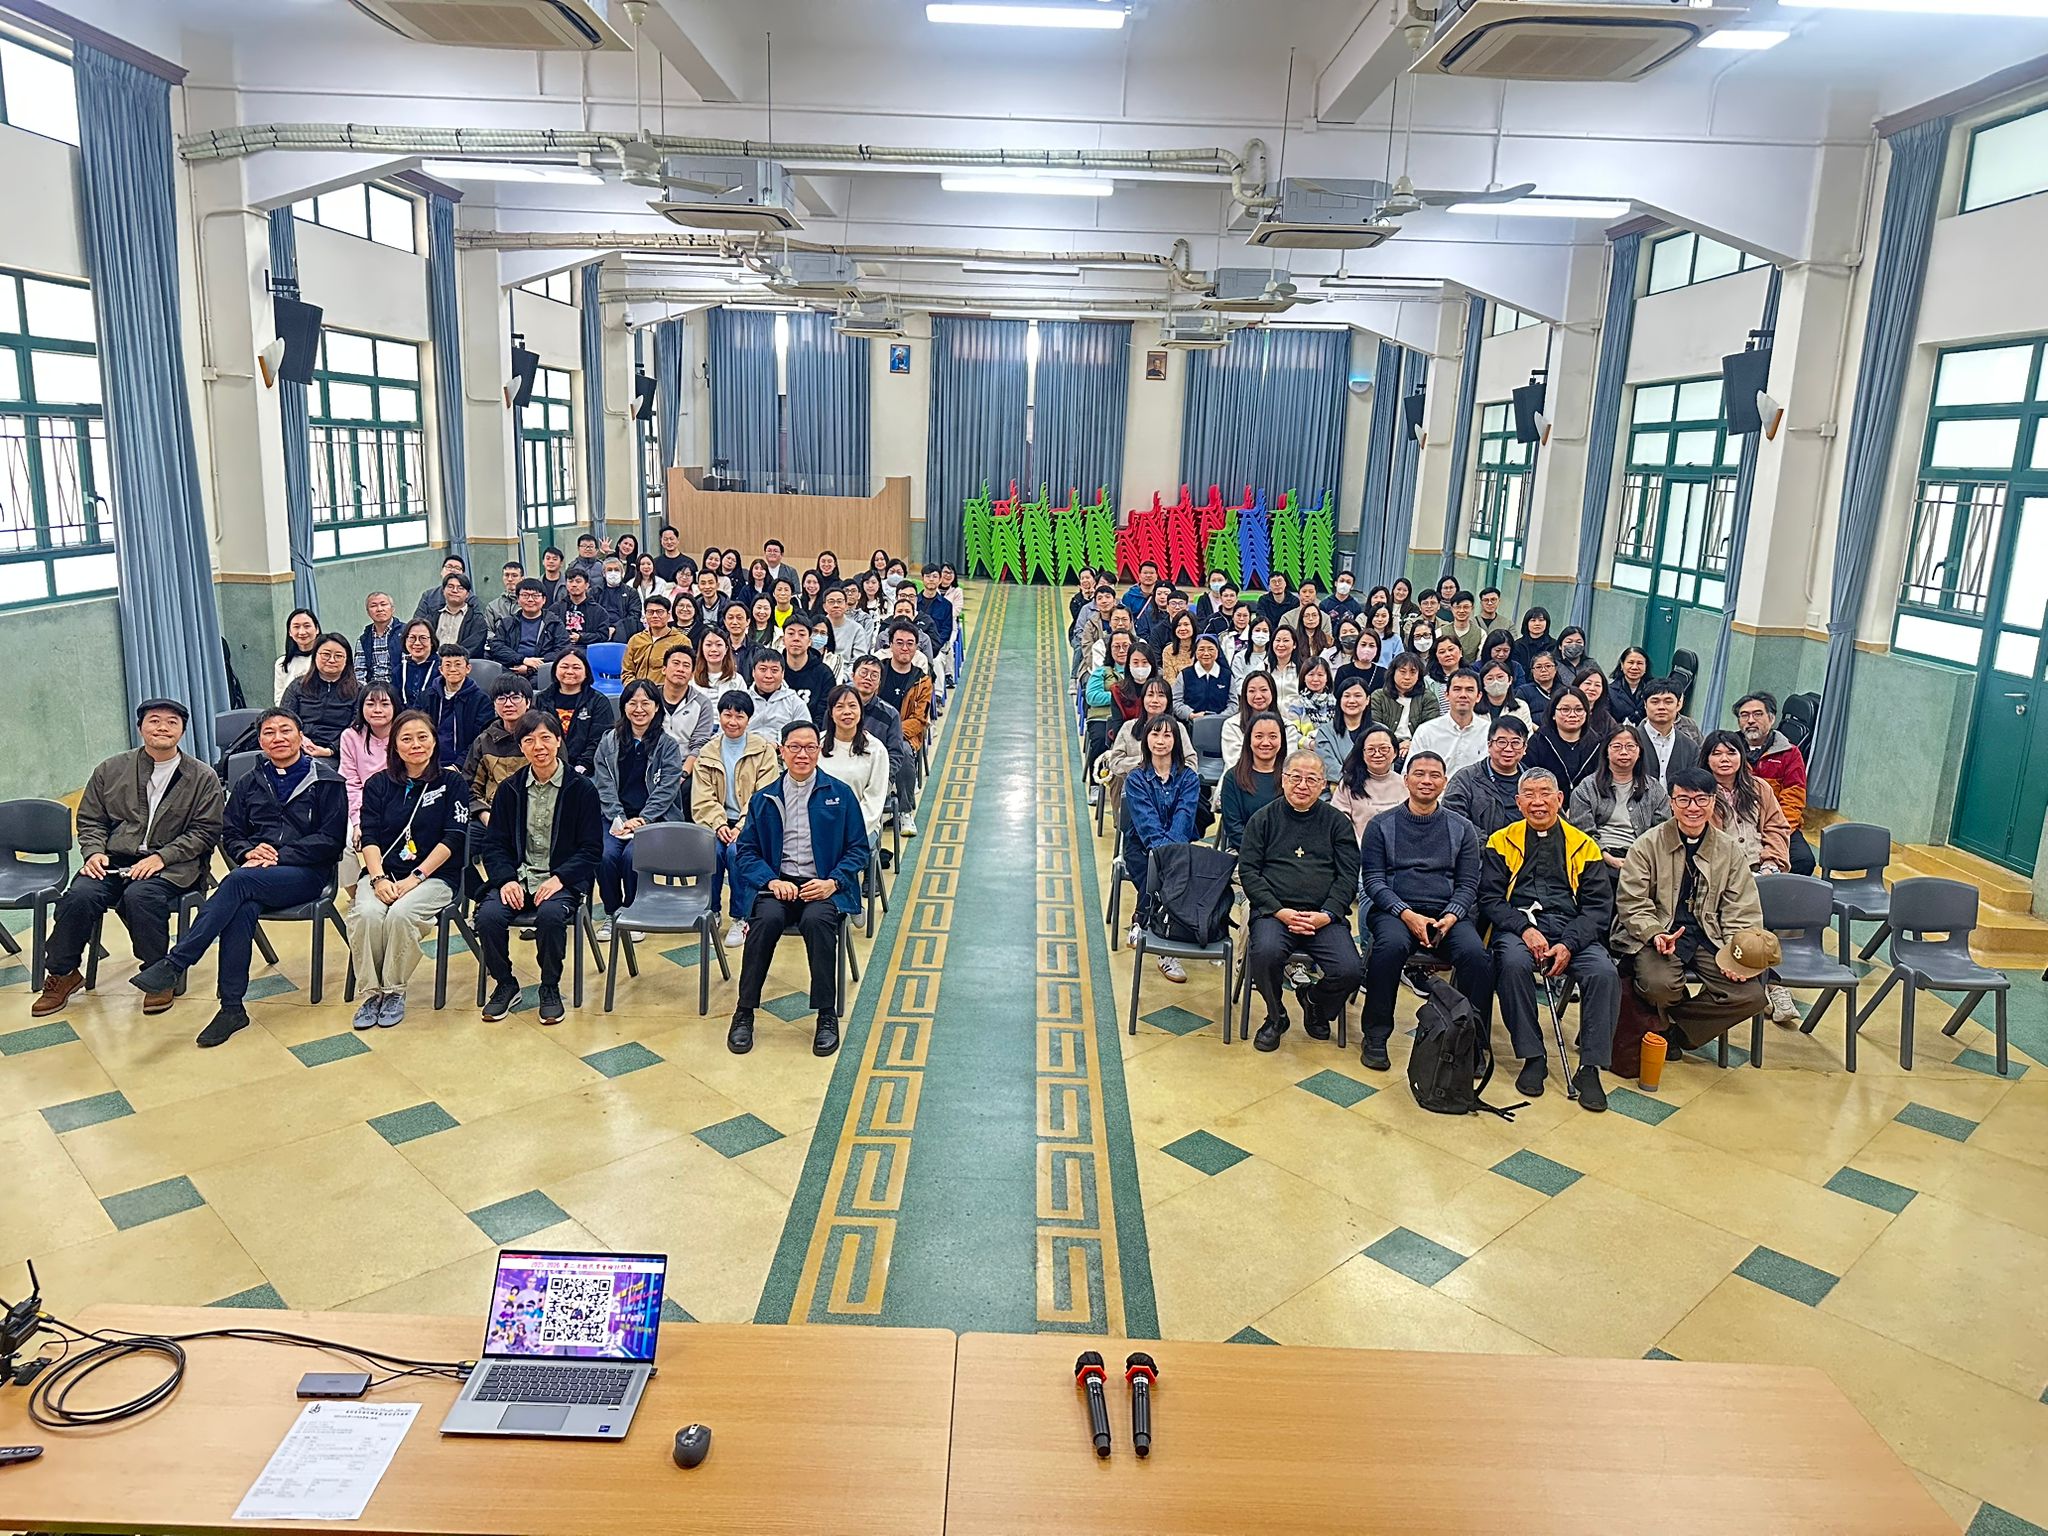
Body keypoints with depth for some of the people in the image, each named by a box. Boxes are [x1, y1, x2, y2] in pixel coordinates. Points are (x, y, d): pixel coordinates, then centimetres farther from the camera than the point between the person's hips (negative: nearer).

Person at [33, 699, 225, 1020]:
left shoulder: (203, 777, 5)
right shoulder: (110, 770, 14)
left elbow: (205, 831, 0)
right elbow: (90, 821, 17)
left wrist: (161, 857, -13)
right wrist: (94, 852, -4)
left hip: (171, 865, -3)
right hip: (114, 861, 3)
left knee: (139, 895, -34)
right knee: (79, 895, -25)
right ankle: (62, 973, -2)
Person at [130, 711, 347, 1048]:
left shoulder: (327, 782, 5)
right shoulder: (250, 783, 21)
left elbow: (332, 839, -3)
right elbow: (230, 834, 19)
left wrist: (278, 856, -12)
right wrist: (249, 851, -5)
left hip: (306, 873, -3)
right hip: (255, 871, 4)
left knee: (240, 881, -33)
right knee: (242, 910, -32)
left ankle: (173, 964, -33)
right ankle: (232, 1007, -30)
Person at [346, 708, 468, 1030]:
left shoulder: (452, 783, 5)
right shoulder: (378, 784, 13)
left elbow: (453, 838, -4)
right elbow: (370, 836, 3)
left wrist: (415, 877, -14)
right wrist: (378, 878, -15)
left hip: (433, 875, -2)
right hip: (382, 872, 3)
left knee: (400, 913, -32)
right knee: (366, 913, -29)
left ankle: (394, 991, -14)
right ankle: (371, 992, -15)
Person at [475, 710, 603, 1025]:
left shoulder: (582, 789, 0)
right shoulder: (509, 789, 9)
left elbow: (591, 848, -2)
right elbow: (494, 843, 8)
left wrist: (560, 879, -17)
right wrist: (506, 880, -11)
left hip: (562, 878, -3)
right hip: (518, 875, 3)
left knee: (550, 914, -34)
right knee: (487, 915, -26)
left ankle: (550, 988, -8)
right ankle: (505, 984, 1)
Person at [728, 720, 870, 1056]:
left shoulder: (840, 794, 10)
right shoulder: (763, 798, 15)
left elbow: (858, 849, 7)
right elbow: (746, 851, 10)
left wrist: (832, 882, -10)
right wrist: (771, 881, -9)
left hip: (823, 887, -1)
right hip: (777, 883, 1)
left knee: (817, 919, -35)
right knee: (766, 918, -32)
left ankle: (827, 1016, -23)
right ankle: (744, 1012, -20)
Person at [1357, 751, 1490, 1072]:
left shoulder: (1461, 828, 15)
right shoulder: (1382, 825, 9)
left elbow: (1468, 885, 10)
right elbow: (1372, 880, 1)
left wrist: (1449, 918, -11)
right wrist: (1407, 915, -14)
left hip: (1448, 914, 2)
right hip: (1395, 910, -2)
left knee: (1476, 954, -29)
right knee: (1390, 945, -35)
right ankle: (1375, 1037, -20)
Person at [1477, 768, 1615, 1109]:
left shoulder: (1584, 846, 14)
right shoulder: (1502, 842, 13)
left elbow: (1598, 906, 5)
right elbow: (1490, 898, 3)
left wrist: (1569, 944, -12)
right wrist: (1524, 928, -15)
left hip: (1573, 931, 1)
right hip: (1517, 926, -1)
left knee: (1605, 972, -28)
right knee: (1513, 963, -34)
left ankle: (1590, 1068, -16)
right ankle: (1533, 1057, -19)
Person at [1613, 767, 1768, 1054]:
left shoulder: (1729, 849, 9)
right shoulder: (1649, 844, 0)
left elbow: (1742, 910, 7)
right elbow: (1631, 901, -5)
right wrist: (1655, 934, -23)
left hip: (1708, 938, 4)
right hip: (1657, 936, -4)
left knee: (1752, 996, -17)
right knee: (1661, 986, -33)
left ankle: (1672, 1025, -1)